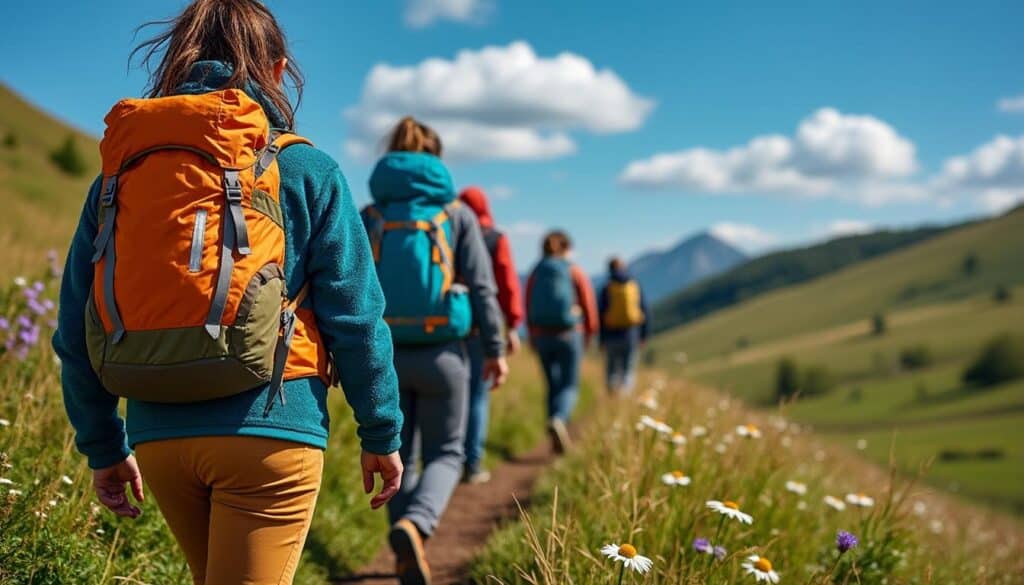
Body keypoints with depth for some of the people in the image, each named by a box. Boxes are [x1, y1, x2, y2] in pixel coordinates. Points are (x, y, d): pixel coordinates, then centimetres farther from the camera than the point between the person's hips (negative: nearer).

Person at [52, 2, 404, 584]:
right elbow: (356, 316, -3)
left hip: (157, 438, 5)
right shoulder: (305, 170, -1)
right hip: (268, 431, -5)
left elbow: (75, 332, 9)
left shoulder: (118, 170, 9)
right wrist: (383, 435, 8)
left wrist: (104, 447, 19)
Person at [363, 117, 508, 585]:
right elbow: (481, 287, -3)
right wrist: (495, 348, 4)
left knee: (398, 457, 17)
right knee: (444, 454, 11)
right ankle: (413, 524, -17)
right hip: (442, 354, -1)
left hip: (384, 355, 2)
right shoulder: (457, 213, -1)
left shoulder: (369, 218, 2)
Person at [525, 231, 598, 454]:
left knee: (553, 385, 16)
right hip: (569, 335, -3)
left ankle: (558, 436, 16)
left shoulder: (535, 274, 3)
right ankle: (558, 420, -27)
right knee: (569, 386, 2)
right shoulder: (576, 272, -3)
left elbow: (528, 307, 6)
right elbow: (589, 307, -1)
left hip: (541, 336, 3)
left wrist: (532, 336, 18)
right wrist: (589, 333, 14)